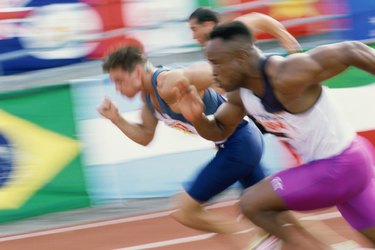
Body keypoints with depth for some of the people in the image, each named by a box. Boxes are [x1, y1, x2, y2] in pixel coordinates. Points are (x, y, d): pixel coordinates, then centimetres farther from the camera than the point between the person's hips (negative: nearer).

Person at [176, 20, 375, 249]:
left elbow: (351, 51, -25)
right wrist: (197, 118, -9)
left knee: (252, 204, -7)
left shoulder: (287, 76, -30)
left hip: (339, 167, -9)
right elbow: (219, 131, 13)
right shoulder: (239, 94, -4)